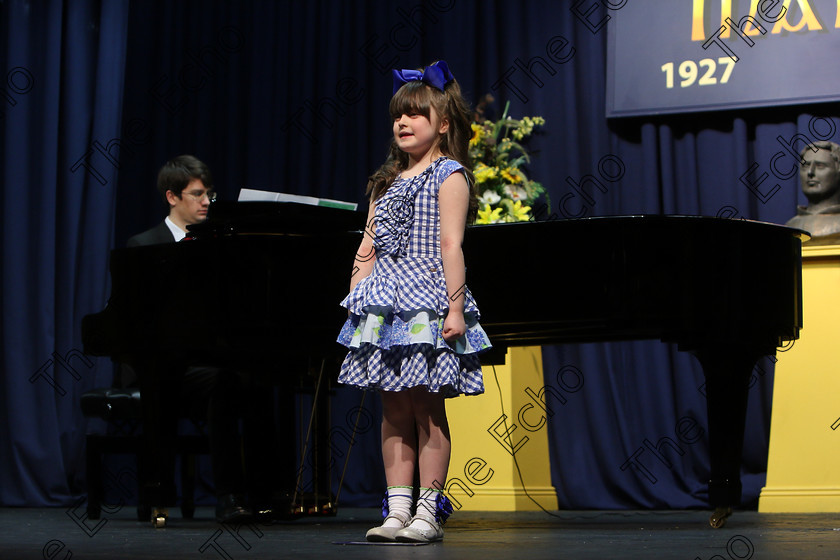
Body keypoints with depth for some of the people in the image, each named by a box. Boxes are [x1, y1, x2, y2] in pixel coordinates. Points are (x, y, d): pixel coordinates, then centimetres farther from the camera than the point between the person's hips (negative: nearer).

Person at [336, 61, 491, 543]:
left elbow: (451, 246, -10)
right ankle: (397, 509, 9)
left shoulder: (449, 176, -3)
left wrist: (455, 308, -15)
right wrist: (356, 299, 11)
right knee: (395, 410, 6)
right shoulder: (386, 182, 18)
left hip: (428, 303, -6)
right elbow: (369, 246, 17)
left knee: (428, 409, -3)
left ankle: (428, 512, 2)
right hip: (384, 304, 6)